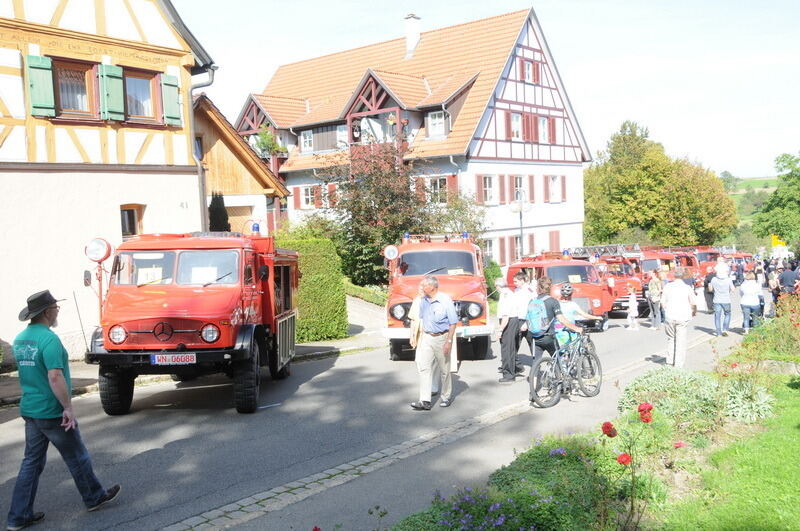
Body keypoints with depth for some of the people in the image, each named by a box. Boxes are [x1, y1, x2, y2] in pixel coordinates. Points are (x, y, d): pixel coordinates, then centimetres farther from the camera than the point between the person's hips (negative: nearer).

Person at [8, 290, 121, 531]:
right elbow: (55, 377, -26)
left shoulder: (20, 339, 7)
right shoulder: (48, 338, -21)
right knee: (77, 457, 10)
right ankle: (94, 497, 26)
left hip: (29, 410, 8)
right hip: (52, 412, -8)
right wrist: (68, 407, -20)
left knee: (32, 462, 14)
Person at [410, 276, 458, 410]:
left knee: (445, 370, 8)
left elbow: (453, 323, -12)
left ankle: (446, 397, 24)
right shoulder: (423, 301, 6)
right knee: (423, 368, -5)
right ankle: (425, 401, -7)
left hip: (441, 338, -5)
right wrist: (421, 337, 14)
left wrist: (449, 341, -17)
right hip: (427, 338, 5)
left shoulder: (445, 300, -13)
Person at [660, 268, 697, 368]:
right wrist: (694, 312, 18)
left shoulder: (667, 287, -1)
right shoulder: (687, 288, -6)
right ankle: (678, 364, 4)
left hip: (669, 316, 2)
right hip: (683, 317, -2)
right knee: (680, 340, 4)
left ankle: (670, 361, 20)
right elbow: (693, 303, -3)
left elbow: (663, 302, 4)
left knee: (671, 338, 19)